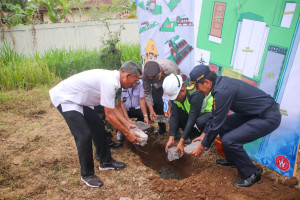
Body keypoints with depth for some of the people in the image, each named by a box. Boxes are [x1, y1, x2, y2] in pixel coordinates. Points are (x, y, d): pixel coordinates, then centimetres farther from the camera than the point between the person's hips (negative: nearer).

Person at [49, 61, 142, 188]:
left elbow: (112, 108, 10)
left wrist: (127, 124, 11)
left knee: (98, 125, 9)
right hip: (64, 98, -10)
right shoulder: (109, 83, -30)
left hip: (78, 99, 10)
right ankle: (87, 175, 5)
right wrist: (127, 134, -12)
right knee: (84, 135, -14)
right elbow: (109, 116, -23)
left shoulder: (112, 78, 0)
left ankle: (106, 162, 23)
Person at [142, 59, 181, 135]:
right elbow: (147, 92, -21)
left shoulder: (170, 69, -43)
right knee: (156, 100, -12)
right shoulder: (145, 74, -33)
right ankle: (161, 127, 8)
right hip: (158, 84, 3)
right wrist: (151, 110, -26)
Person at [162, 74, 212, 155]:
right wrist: (171, 139, -25)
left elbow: (192, 119, -36)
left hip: (209, 112, -7)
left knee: (200, 121, -38)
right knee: (177, 116, -16)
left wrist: (182, 142, -35)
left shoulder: (196, 94, -35)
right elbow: (174, 116, -18)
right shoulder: (175, 93, -14)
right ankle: (196, 138, -2)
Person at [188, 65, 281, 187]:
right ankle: (232, 160, 28)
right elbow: (214, 115, 14)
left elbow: (216, 123, -20)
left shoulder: (222, 91, -27)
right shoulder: (220, 82, 3)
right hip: (254, 113, 10)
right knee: (223, 125, 11)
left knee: (228, 140, -18)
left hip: (269, 118, -10)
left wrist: (202, 146, -8)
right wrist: (204, 134, 18)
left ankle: (252, 175, 3)